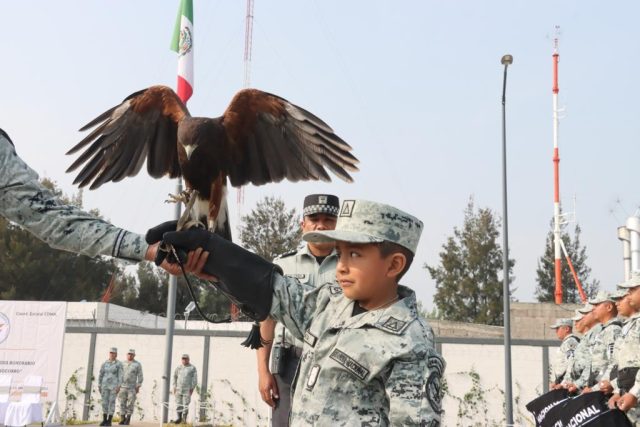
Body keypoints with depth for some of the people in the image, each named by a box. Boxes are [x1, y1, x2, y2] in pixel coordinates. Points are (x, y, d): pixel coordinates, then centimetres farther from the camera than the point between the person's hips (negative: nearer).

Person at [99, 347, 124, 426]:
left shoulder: (119, 363, -5)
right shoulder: (104, 363, 6)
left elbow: (120, 375, -8)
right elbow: (101, 375, 9)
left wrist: (119, 386, -16)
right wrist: (99, 386, 5)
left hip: (114, 385, -4)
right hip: (105, 385, 4)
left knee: (112, 402, -5)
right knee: (104, 402, 2)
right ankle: (104, 420, 12)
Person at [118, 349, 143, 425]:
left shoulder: (137, 364, -1)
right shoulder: (123, 364, 10)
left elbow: (140, 376, -3)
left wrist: (138, 387, -10)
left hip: (132, 387, -3)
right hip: (123, 387, 3)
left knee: (130, 404, -4)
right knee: (122, 403, 0)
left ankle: (128, 419, 4)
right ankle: (123, 419, 5)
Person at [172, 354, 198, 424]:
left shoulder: (192, 368, 1)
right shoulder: (178, 367, 11)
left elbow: (195, 379, -2)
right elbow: (175, 377, 16)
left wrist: (192, 388, -9)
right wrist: (174, 387, 7)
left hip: (187, 389, -3)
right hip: (178, 389, 3)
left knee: (185, 405, -7)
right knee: (178, 404, 3)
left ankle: (184, 419, -1)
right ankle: (179, 418, 12)